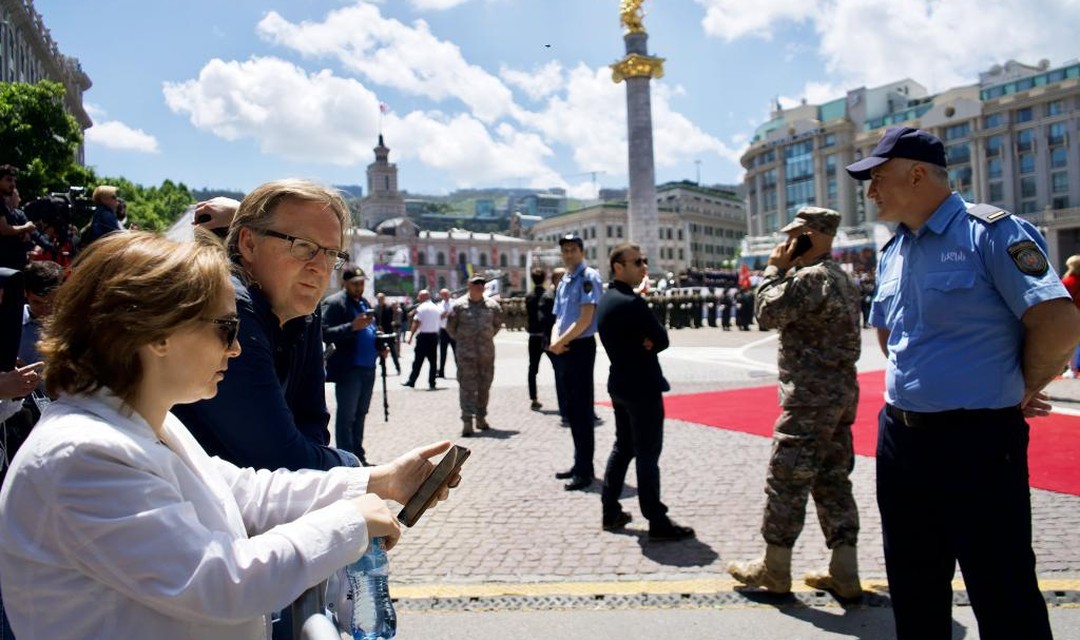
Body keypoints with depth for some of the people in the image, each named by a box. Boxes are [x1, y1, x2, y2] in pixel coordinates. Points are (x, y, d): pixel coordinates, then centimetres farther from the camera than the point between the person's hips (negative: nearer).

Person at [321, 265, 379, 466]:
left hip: (367, 368, 8)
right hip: (348, 369, -8)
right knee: (346, 416, -2)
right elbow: (325, 334, -16)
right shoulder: (334, 303, -6)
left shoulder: (364, 303, 19)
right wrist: (353, 326, -26)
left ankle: (358, 457, 23)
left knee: (360, 415, 14)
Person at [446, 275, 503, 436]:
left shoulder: (492, 305, 6)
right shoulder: (459, 305, -3)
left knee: (484, 386, 11)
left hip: (487, 352, 4)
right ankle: (467, 421, -7)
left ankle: (481, 417, 25)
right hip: (466, 353, -3)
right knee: (467, 387, -6)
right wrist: (459, 340, 7)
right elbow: (450, 326, 4)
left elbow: (498, 323, 20)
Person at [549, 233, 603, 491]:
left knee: (582, 410, -5)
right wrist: (555, 341, -3)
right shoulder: (563, 282, 17)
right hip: (564, 350, 9)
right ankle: (579, 463, 25)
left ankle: (585, 471, 1)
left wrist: (561, 342, -13)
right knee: (572, 410, 14)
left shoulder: (589, 277, -9)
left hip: (581, 348, -9)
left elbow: (585, 318, -17)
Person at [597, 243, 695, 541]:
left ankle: (611, 512, 23)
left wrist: (643, 344, -7)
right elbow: (662, 339, -14)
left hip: (620, 383, 10)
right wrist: (648, 344, 2)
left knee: (622, 447, 17)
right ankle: (658, 522, 4)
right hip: (642, 387, -10)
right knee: (647, 455, -4)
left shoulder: (606, 300, 9)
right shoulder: (632, 302, -21)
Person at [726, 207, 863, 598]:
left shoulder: (810, 277, -16)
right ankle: (844, 574, 16)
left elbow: (768, 314, -13)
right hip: (840, 394, 10)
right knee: (833, 481, 12)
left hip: (810, 397, -10)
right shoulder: (842, 278, 15)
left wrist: (774, 269, -4)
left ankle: (773, 570, 11)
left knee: (786, 481, 0)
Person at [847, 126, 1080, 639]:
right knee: (913, 588, 19)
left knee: (1004, 596, 4)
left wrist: (1020, 391, -5)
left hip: (976, 442, -7)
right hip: (900, 438, 8)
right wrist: (916, 382, 12)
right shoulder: (892, 252, 11)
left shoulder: (990, 232, -13)